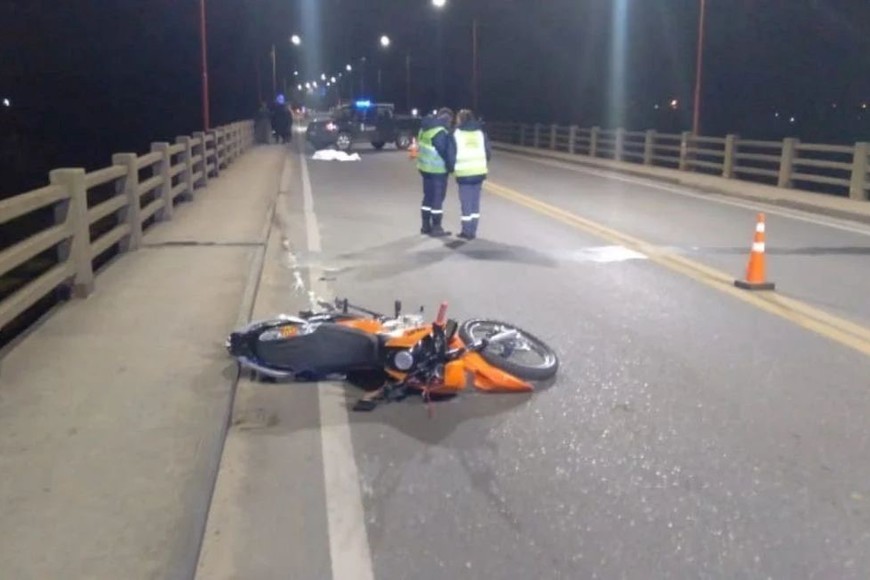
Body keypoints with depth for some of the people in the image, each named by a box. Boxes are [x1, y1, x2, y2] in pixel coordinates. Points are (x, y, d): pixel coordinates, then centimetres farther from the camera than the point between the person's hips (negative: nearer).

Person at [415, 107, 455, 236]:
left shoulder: (425, 127, 9)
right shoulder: (441, 132, -20)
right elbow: (448, 152, -19)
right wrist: (452, 167, -6)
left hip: (425, 168, 9)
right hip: (437, 170, -9)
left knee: (428, 197, 15)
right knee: (437, 198, -1)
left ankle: (426, 226, 22)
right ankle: (436, 228, 3)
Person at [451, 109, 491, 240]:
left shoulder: (456, 134, -1)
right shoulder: (480, 132, 8)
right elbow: (489, 152, 8)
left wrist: (452, 167, 14)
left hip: (464, 173, -3)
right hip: (479, 172, 3)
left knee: (466, 203, 3)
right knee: (475, 202, 11)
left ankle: (467, 231, 6)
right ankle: (473, 231, 13)